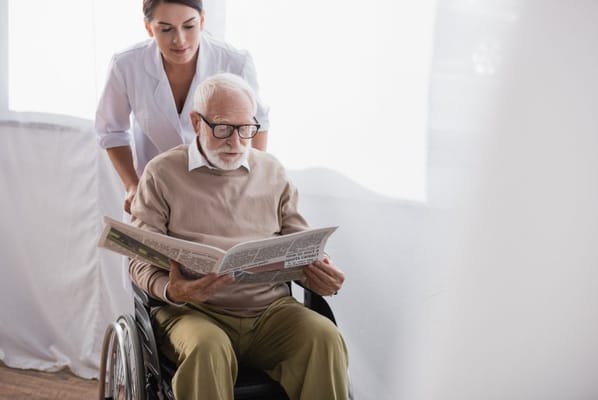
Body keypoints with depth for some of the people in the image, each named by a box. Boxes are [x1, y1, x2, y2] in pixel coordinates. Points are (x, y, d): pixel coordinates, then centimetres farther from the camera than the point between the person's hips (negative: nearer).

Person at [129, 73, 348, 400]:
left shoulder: (271, 171, 17)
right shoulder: (162, 173, 6)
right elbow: (141, 259, 2)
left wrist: (318, 273, -5)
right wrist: (170, 291, -20)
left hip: (271, 307, 3)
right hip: (196, 311, -3)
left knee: (325, 337, -27)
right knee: (208, 349, -37)